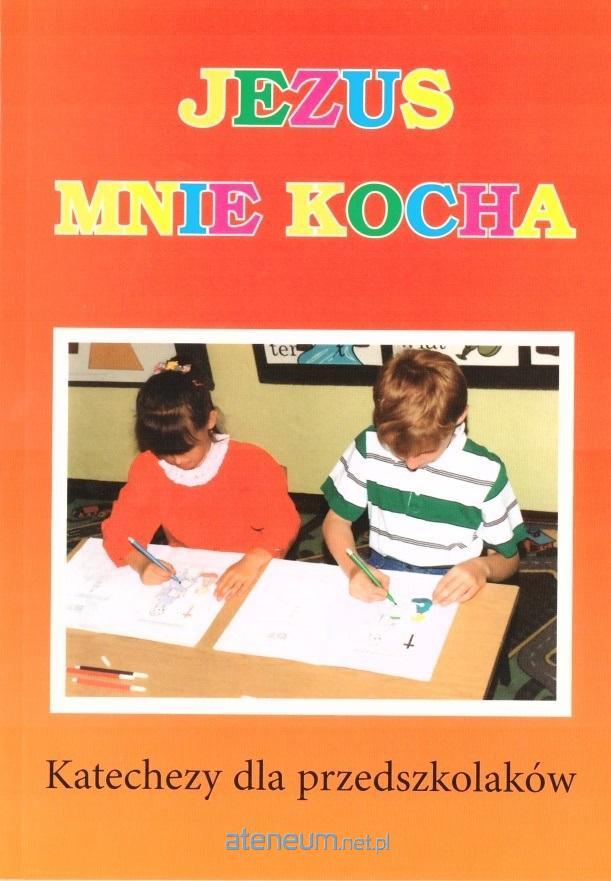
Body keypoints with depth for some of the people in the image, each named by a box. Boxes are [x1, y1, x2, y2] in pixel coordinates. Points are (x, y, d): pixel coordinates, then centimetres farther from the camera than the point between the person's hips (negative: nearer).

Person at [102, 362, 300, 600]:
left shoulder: (250, 463, -13)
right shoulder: (147, 468, -6)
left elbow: (283, 521, -13)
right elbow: (119, 529, -3)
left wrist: (253, 562, -32)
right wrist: (140, 563, -24)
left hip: (249, 575, -2)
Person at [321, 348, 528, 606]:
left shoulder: (486, 472, -10)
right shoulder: (369, 446, -6)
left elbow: (508, 557, 3)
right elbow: (337, 519, 4)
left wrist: (482, 567, -20)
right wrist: (353, 568, -16)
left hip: (448, 591, -1)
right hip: (381, 579, 1)